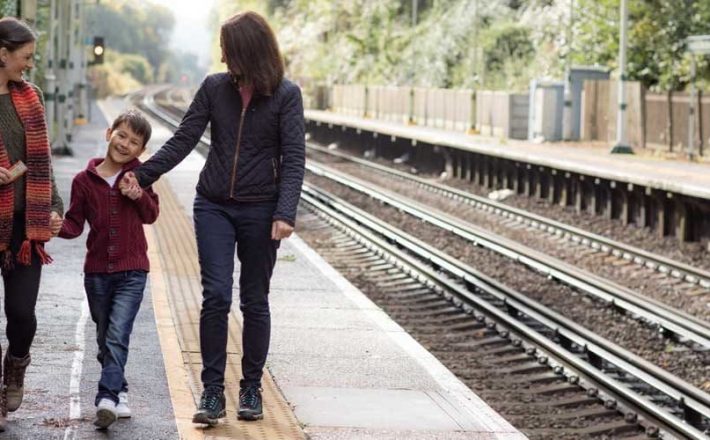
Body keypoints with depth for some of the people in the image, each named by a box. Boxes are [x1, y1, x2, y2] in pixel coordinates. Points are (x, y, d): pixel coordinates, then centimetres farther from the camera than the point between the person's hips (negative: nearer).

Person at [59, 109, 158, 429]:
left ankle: (107, 398, -19)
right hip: (97, 271, 2)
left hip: (132, 272, -2)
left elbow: (151, 215, 4)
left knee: (117, 335, -15)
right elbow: (75, 223, 1)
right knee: (105, 338, 14)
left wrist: (140, 196, -15)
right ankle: (120, 391, 31)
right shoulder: (84, 180, -1)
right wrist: (59, 227, -21)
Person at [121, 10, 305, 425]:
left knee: (255, 300, 7)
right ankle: (213, 392, -3)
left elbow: (294, 158, -10)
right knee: (215, 295, -8)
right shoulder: (214, 88, 2)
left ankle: (251, 390, 19)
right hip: (214, 207, 2)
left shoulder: (287, 95, -6)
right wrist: (142, 175, -5)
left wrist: (285, 213, -20)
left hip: (260, 210, -2)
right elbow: (183, 140, 4)